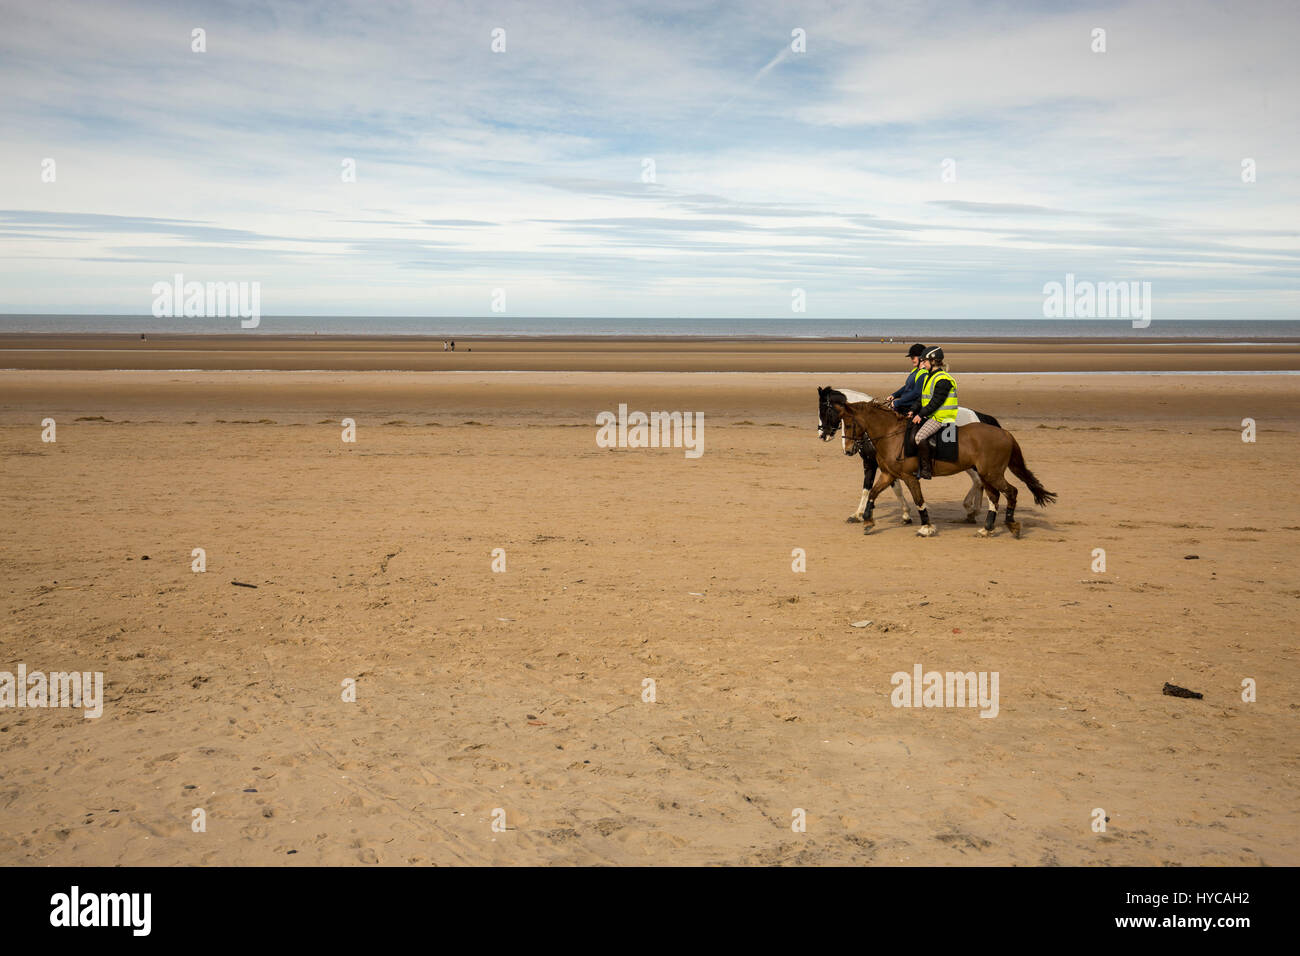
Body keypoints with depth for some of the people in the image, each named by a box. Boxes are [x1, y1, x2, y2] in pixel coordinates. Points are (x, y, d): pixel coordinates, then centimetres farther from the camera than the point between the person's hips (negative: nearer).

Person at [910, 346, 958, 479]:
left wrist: (921, 414, -18)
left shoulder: (942, 380, -16)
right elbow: (922, 398, 19)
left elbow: (936, 402, -21)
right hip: (932, 415, 11)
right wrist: (915, 411, 8)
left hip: (941, 417, -11)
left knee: (920, 436, -24)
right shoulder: (930, 376, 16)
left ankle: (926, 470, -18)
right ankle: (917, 466, 12)